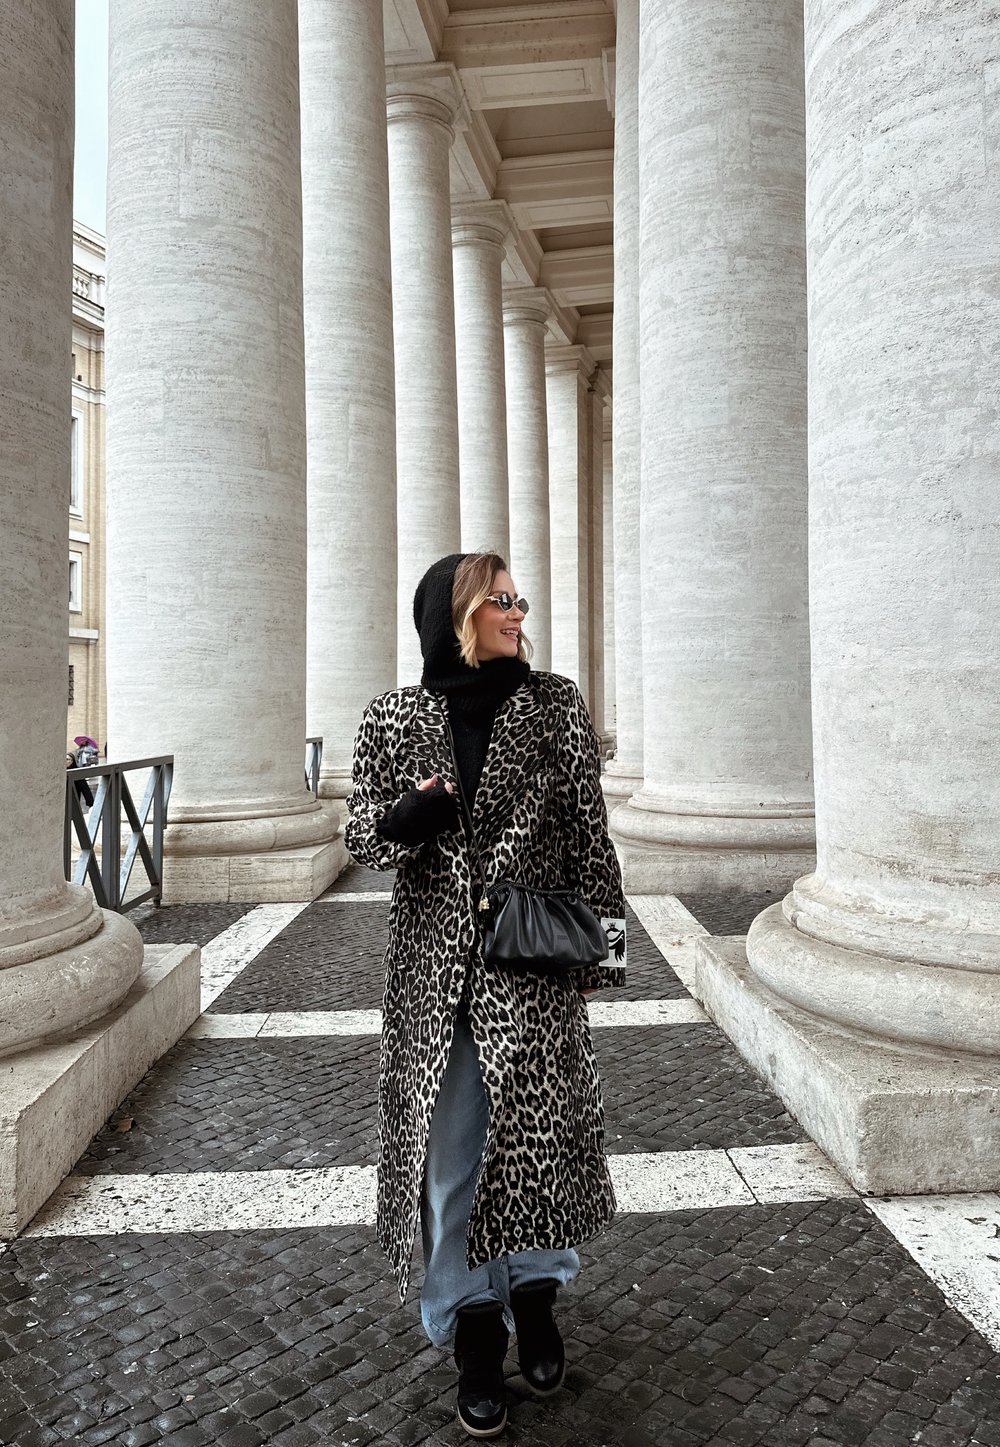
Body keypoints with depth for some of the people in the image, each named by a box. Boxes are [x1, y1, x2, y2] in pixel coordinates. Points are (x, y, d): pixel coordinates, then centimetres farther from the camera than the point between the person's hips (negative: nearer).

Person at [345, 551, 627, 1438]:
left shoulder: (556, 704, 1)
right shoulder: (394, 718, 2)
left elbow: (589, 832, 2)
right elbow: (364, 836, 6)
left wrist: (605, 938, -1)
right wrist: (405, 818, -16)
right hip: (434, 963, 1)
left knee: (538, 1132, 9)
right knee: (448, 1147, 8)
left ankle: (533, 1300, 36)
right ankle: (474, 1331, 28)